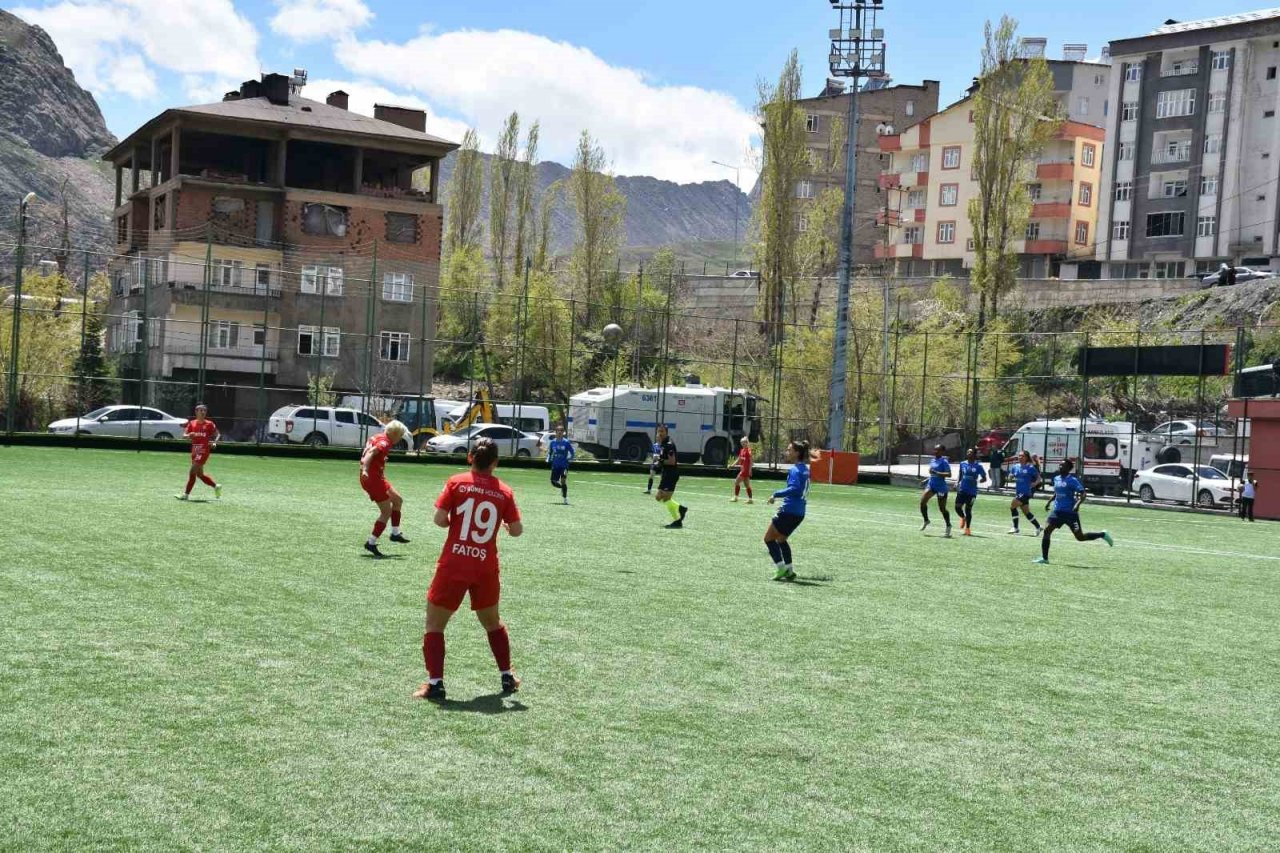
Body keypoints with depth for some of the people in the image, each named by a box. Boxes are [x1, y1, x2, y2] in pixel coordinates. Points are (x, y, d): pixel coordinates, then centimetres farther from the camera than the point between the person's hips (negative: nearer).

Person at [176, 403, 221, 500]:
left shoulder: (209, 424, -2)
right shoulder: (192, 423, 7)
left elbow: (217, 434, 6)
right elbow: (185, 435, 8)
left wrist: (214, 442, -11)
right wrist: (189, 435, -15)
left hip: (204, 451, -5)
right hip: (195, 451, 5)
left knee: (192, 471, -12)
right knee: (199, 473, 11)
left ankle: (186, 494, -6)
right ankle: (216, 487, 29)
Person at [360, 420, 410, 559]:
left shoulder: (376, 437, 14)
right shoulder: (385, 442, -13)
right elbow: (371, 452, -28)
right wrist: (365, 470, -39)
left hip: (376, 477, 10)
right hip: (373, 478, -10)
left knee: (397, 500, 19)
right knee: (387, 512, -4)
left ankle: (395, 533, 24)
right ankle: (371, 543, -2)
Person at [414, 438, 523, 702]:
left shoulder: (456, 482, -4)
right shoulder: (504, 491, 2)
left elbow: (439, 519, -11)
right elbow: (517, 530, 2)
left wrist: (455, 522, 11)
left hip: (453, 566, -3)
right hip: (486, 569, 3)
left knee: (434, 625, 9)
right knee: (492, 622, 25)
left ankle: (435, 683, -1)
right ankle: (507, 677, 28)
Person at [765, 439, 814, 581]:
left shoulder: (795, 470, -15)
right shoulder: (804, 468, 12)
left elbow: (794, 488, -28)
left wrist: (776, 495, -23)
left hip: (789, 511, -9)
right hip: (799, 512, 9)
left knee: (769, 538, 2)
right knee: (781, 539, 23)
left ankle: (781, 568, -2)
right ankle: (789, 571, 19)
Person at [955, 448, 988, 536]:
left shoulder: (978, 466, -5)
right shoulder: (962, 464, 7)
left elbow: (984, 478, -1)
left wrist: (977, 481, -19)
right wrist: (957, 483, 2)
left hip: (972, 491, -3)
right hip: (962, 490, 3)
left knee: (968, 509, -1)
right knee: (957, 507, -3)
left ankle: (967, 528, 14)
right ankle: (963, 518, 30)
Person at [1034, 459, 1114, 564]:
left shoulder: (1072, 480, -11)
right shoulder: (1056, 479, 10)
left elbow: (1083, 493, -17)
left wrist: (1078, 504, -32)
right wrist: (1049, 502, 17)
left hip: (1070, 512, -6)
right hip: (1058, 511, 6)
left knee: (1080, 537, -2)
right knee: (1047, 530, -9)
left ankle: (1103, 535, 24)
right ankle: (1044, 558, -4)